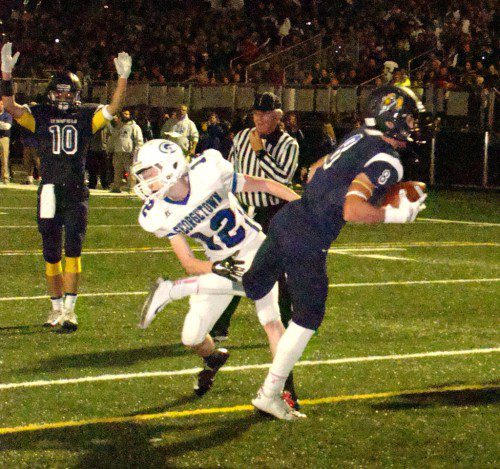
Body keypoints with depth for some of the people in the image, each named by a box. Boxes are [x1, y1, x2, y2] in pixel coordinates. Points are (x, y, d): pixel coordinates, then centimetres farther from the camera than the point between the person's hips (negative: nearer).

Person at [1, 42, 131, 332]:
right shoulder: (40, 115, 6)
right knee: (52, 253, 7)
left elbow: (113, 109, -5)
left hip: (77, 192, -1)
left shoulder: (86, 116, 7)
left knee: (73, 249, -10)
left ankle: (69, 308, -9)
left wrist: (123, 78, -17)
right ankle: (57, 306, 19)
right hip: (49, 191, 1)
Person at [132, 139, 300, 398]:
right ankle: (214, 359, 37)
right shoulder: (161, 214, -12)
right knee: (192, 337, 3)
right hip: (218, 260, 4)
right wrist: (215, 268, -32)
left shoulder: (209, 175, -26)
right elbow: (188, 262, -11)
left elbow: (266, 185, -12)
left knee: (270, 319, -27)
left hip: (252, 249, -4)